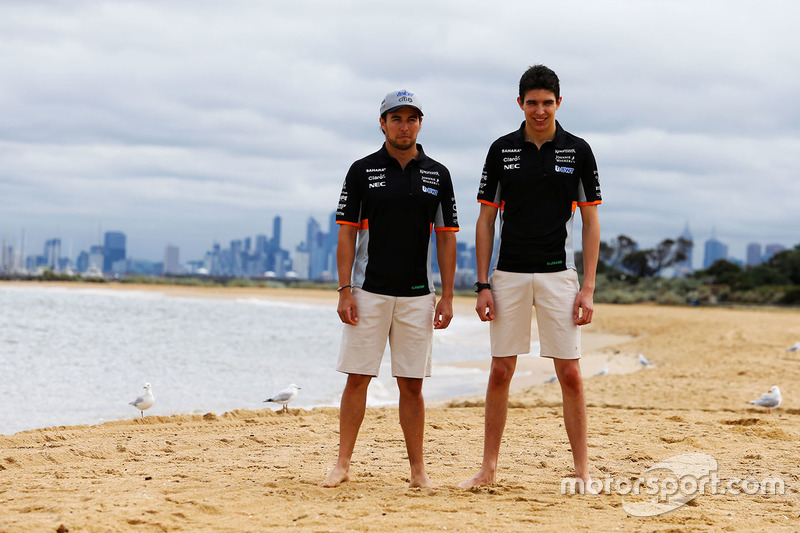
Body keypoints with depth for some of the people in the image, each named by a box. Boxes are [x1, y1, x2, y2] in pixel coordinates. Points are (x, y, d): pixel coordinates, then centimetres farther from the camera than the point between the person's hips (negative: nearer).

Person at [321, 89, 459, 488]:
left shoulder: (437, 175, 7)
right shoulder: (362, 171, 2)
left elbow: (446, 237, 7)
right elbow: (347, 232, 0)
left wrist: (448, 296, 1)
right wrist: (345, 290, -8)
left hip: (417, 295, 1)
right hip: (369, 291, -1)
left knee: (412, 384, 4)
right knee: (357, 378, -1)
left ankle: (418, 470, 9)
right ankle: (343, 464, 6)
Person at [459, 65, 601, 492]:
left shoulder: (578, 151, 1)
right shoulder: (501, 150, 4)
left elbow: (591, 221, 2)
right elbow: (486, 219, 6)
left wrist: (588, 288, -6)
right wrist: (483, 285, -1)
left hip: (558, 273, -1)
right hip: (509, 275, 1)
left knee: (569, 373, -3)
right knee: (500, 371, 3)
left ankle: (582, 470, 4)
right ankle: (488, 468, 10)